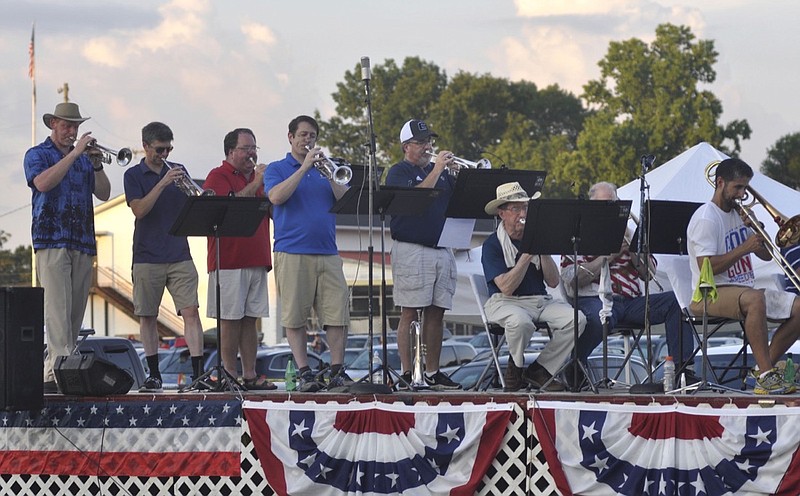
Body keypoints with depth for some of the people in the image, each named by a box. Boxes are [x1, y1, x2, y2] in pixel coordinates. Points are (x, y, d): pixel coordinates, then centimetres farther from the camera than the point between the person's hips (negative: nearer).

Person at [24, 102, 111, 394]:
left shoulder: (83, 158, 20)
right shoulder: (37, 155, 6)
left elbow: (103, 194, 11)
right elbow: (43, 183, -15)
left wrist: (97, 166, -6)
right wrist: (74, 154, -15)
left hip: (83, 244, 6)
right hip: (51, 242, -6)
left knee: (75, 314, 3)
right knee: (57, 311, -16)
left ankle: (51, 372, 7)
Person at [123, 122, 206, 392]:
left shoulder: (178, 171, 11)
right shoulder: (134, 175, 1)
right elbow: (139, 210, -13)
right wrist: (163, 183, -21)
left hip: (179, 255, 2)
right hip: (147, 257, -2)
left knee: (191, 311, -9)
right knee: (148, 316, 3)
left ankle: (198, 372, -12)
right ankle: (154, 374, 13)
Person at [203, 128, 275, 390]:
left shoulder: (255, 177, 20)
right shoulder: (218, 177, -3)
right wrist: (255, 184, -16)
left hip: (256, 260, 7)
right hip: (229, 260, -7)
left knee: (250, 319, 6)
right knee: (230, 319, -6)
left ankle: (250, 374, 7)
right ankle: (229, 374, -4)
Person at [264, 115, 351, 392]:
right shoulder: (277, 169, 8)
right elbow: (277, 197, -12)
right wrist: (304, 167, -13)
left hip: (327, 252, 3)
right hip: (292, 253, -3)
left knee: (338, 313, -5)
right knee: (294, 317, -4)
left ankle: (337, 371, 0)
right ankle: (304, 372, 1)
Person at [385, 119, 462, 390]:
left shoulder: (441, 173, 19)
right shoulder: (399, 172, 0)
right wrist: (437, 169, -15)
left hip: (442, 250, 6)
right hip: (411, 250, -6)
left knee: (436, 314, 6)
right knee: (410, 313, -6)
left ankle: (432, 373, 11)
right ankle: (407, 374, -6)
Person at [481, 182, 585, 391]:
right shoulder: (492, 245, -5)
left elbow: (553, 282, 3)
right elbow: (506, 288, -17)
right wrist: (527, 254, -21)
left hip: (540, 300, 5)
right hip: (506, 303, -5)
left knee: (576, 319, -20)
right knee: (520, 321, -40)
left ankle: (540, 371, -7)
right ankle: (516, 365, -6)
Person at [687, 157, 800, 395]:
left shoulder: (739, 214, 17)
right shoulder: (706, 219, -10)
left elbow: (766, 255, 19)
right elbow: (707, 268, -21)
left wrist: (755, 230, 0)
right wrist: (744, 248, -19)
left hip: (743, 288, 9)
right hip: (710, 295, -9)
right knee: (755, 299, -40)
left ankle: (764, 369, -5)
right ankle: (766, 375, -40)